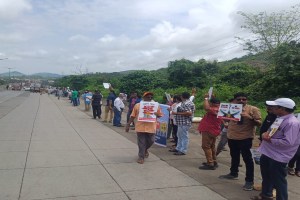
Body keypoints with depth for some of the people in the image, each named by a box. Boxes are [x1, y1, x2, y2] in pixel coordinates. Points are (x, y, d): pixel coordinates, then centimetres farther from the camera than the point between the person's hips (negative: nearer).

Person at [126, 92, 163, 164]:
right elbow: (133, 116, 5)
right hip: (140, 127, -1)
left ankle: (145, 150, 42)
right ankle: (141, 157, 19)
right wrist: (128, 124, 4)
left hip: (151, 127, 2)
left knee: (150, 141, 10)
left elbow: (160, 115, 10)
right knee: (141, 143, 4)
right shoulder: (138, 105, 1)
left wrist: (156, 114, -13)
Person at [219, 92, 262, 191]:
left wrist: (250, 118, -27)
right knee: (234, 157, 20)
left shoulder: (253, 109, -7)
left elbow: (259, 123, -11)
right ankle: (233, 173, 35)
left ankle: (249, 181, 6)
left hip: (245, 138, -6)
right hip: (231, 137, 6)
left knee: (247, 159, -2)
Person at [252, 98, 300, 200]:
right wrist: (265, 134, -2)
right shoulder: (279, 118, 8)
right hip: (267, 153, 10)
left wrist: (269, 140, -22)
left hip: (278, 157, -10)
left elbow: (288, 142, -29)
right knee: (266, 177, 24)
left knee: (278, 181, 5)